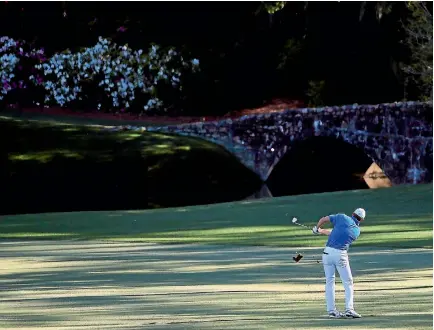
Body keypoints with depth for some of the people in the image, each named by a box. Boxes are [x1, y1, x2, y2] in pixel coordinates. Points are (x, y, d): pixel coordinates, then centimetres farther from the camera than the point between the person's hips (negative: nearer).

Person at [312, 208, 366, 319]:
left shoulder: (342, 217, 5)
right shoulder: (357, 231, 9)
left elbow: (323, 219, -1)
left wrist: (317, 229, 20)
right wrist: (322, 231, 26)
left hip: (328, 252, 2)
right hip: (340, 254, -2)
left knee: (329, 281, 10)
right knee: (348, 282, 6)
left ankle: (331, 310, 7)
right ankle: (349, 309, -6)